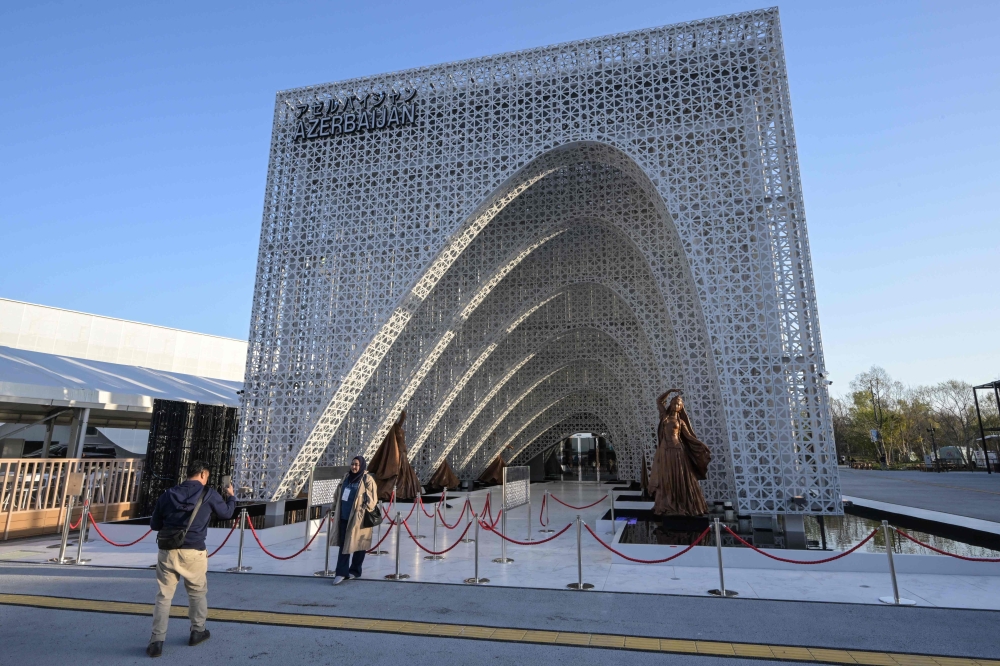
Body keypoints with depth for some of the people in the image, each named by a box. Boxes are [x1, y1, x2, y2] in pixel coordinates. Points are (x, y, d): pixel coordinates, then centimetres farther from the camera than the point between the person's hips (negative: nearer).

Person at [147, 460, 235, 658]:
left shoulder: (168, 495, 5)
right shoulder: (208, 494, -5)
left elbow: (154, 524, 10)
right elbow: (226, 513, 8)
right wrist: (230, 496, 25)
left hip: (167, 551, 3)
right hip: (193, 552, -2)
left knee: (164, 595, 10)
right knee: (198, 592, 17)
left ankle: (156, 641, 7)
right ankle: (198, 631, 30)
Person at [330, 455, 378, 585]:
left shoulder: (367, 480, -10)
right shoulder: (347, 477, 10)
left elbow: (372, 499, -12)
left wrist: (365, 513, -15)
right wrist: (338, 512, 19)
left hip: (359, 518, -6)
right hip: (345, 517, 6)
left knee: (358, 544, 7)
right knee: (343, 544, 5)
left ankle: (355, 570, 20)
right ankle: (342, 572, 10)